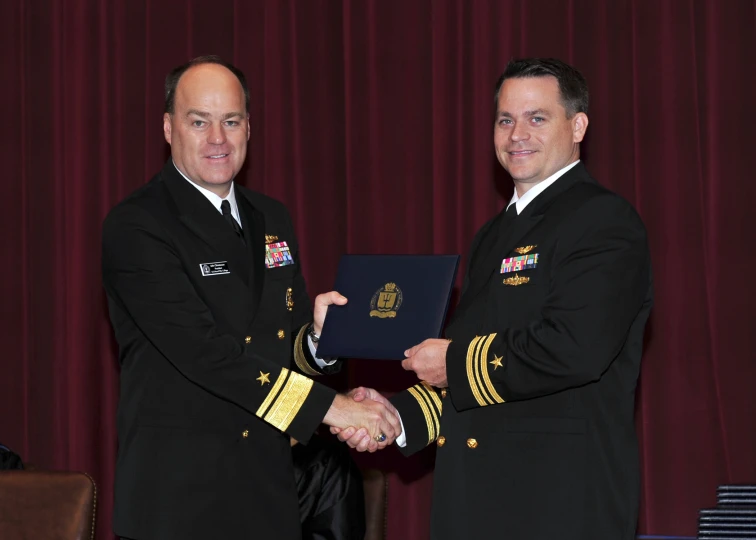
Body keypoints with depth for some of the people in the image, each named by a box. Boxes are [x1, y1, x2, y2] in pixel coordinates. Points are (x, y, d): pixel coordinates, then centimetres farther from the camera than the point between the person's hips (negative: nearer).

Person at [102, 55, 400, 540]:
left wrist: (317, 337, -10)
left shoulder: (272, 218, 13)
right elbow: (202, 349, -20)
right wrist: (327, 405, -23)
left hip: (269, 484, 6)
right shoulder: (135, 226, -11)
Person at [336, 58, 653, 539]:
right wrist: (399, 416, 6)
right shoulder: (494, 235, 19)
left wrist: (454, 362, -13)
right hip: (476, 494, 8)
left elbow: (573, 349, -24)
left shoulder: (605, 221, -10)